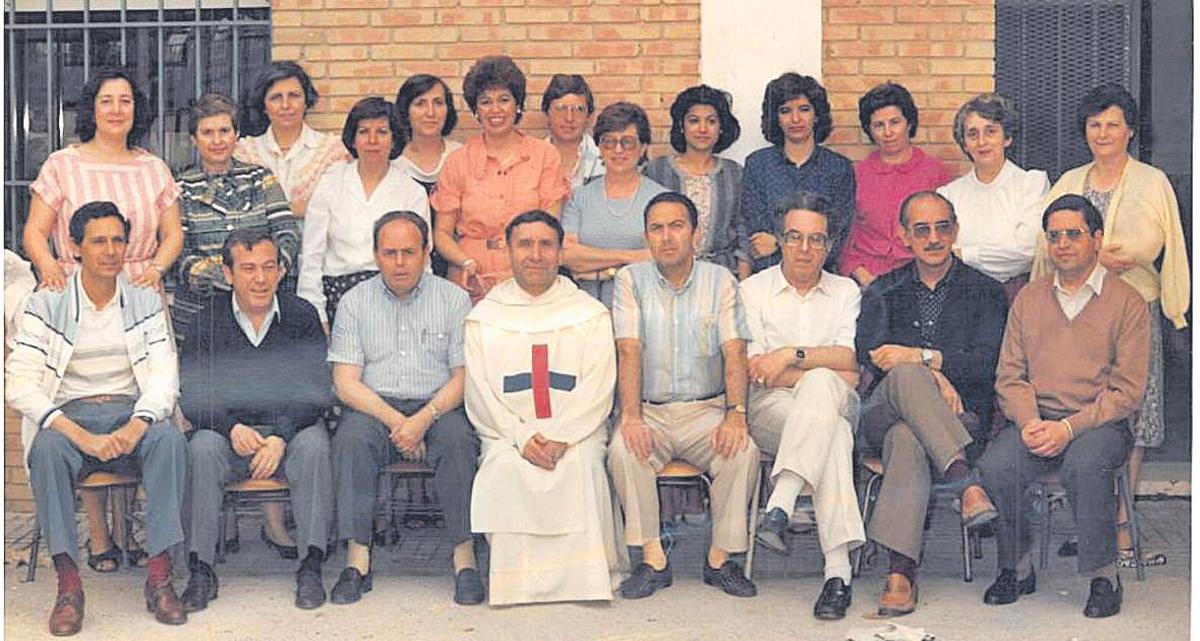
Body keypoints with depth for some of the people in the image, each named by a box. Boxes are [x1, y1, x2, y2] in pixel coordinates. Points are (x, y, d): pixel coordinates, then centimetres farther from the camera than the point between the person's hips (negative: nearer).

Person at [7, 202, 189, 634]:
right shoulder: (47, 304, 1)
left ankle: (159, 579, -31)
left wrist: (135, 428, -23)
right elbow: (19, 386, -9)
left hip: (132, 415, 1)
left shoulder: (145, 301, 8)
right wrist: (80, 436, -23)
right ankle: (68, 585, -32)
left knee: (170, 439, -32)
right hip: (69, 416, -1)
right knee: (47, 447, -35)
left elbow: (164, 376, -1)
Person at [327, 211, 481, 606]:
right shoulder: (355, 302, 7)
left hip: (438, 407, 0)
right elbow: (346, 382, 0)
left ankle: (465, 558, -29)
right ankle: (357, 559, -31)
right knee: (350, 437, -31)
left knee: (458, 438, -32)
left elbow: (464, 376, 0)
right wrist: (395, 421, -15)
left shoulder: (453, 299, 6)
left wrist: (424, 418, -17)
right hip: (374, 407, 1)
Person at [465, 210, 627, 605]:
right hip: (506, 434, 1)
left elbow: (597, 393, 1)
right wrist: (523, 438, -13)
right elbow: (480, 397, 4)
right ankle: (518, 577, -23)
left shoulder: (590, 315, 13)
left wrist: (558, 438, -16)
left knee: (579, 465, -33)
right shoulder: (484, 317, 15)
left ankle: (579, 577, -25)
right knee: (505, 468, -32)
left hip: (577, 433, -1)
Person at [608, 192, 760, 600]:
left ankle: (720, 559, -14)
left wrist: (736, 412, -22)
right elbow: (629, 351, -7)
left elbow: (734, 352, -5)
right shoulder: (632, 280, 4)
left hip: (706, 410, 0)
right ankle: (652, 559, -20)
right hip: (650, 411, 0)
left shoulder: (720, 281, 6)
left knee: (743, 451, -28)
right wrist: (631, 416, -22)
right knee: (623, 450, -31)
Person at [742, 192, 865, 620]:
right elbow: (755, 372, -3)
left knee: (819, 387, -38)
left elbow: (852, 359, -3)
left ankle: (780, 506, -48)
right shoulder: (753, 290, 10)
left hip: (835, 405, 2)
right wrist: (831, 373, -9)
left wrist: (791, 355, -16)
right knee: (833, 433, -37)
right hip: (772, 409, -1)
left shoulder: (846, 292, 16)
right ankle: (838, 567, -47)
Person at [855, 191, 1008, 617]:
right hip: (883, 413, 1)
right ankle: (967, 482, -52)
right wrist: (933, 375, -17)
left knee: (906, 437, -39)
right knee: (905, 376, -37)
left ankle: (900, 571, -48)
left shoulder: (984, 292, 13)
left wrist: (920, 357, -17)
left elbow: (986, 363, -3)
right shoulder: (884, 292, 19)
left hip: (959, 415, -1)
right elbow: (871, 353, 0)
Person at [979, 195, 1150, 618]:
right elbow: (1010, 376, 11)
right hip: (1036, 421, 3)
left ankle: (1103, 576, -19)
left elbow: (1127, 390, -4)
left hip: (1102, 422, -3)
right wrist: (1029, 422, -10)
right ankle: (1016, 569, -7)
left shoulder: (1126, 302, 3)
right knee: (996, 465, -28)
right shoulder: (1029, 299, 17)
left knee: (1084, 463, -37)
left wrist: (1068, 428, -16)